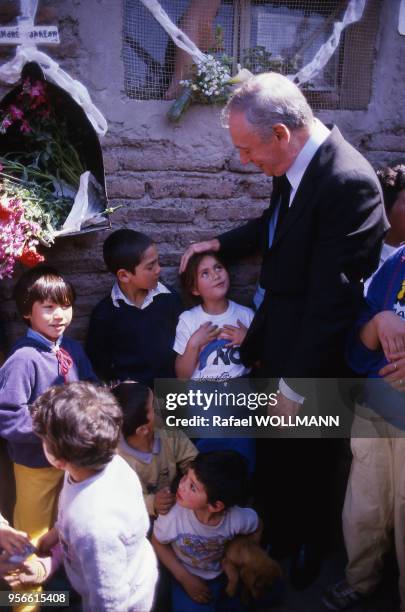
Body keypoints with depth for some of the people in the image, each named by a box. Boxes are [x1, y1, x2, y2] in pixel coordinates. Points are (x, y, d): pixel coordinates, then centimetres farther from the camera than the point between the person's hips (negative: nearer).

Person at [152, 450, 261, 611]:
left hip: (226, 574, 1)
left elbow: (256, 527, -5)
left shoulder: (238, 518, -30)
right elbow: (158, 543, -10)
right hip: (187, 577, -1)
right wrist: (185, 578, -11)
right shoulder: (172, 517, -33)